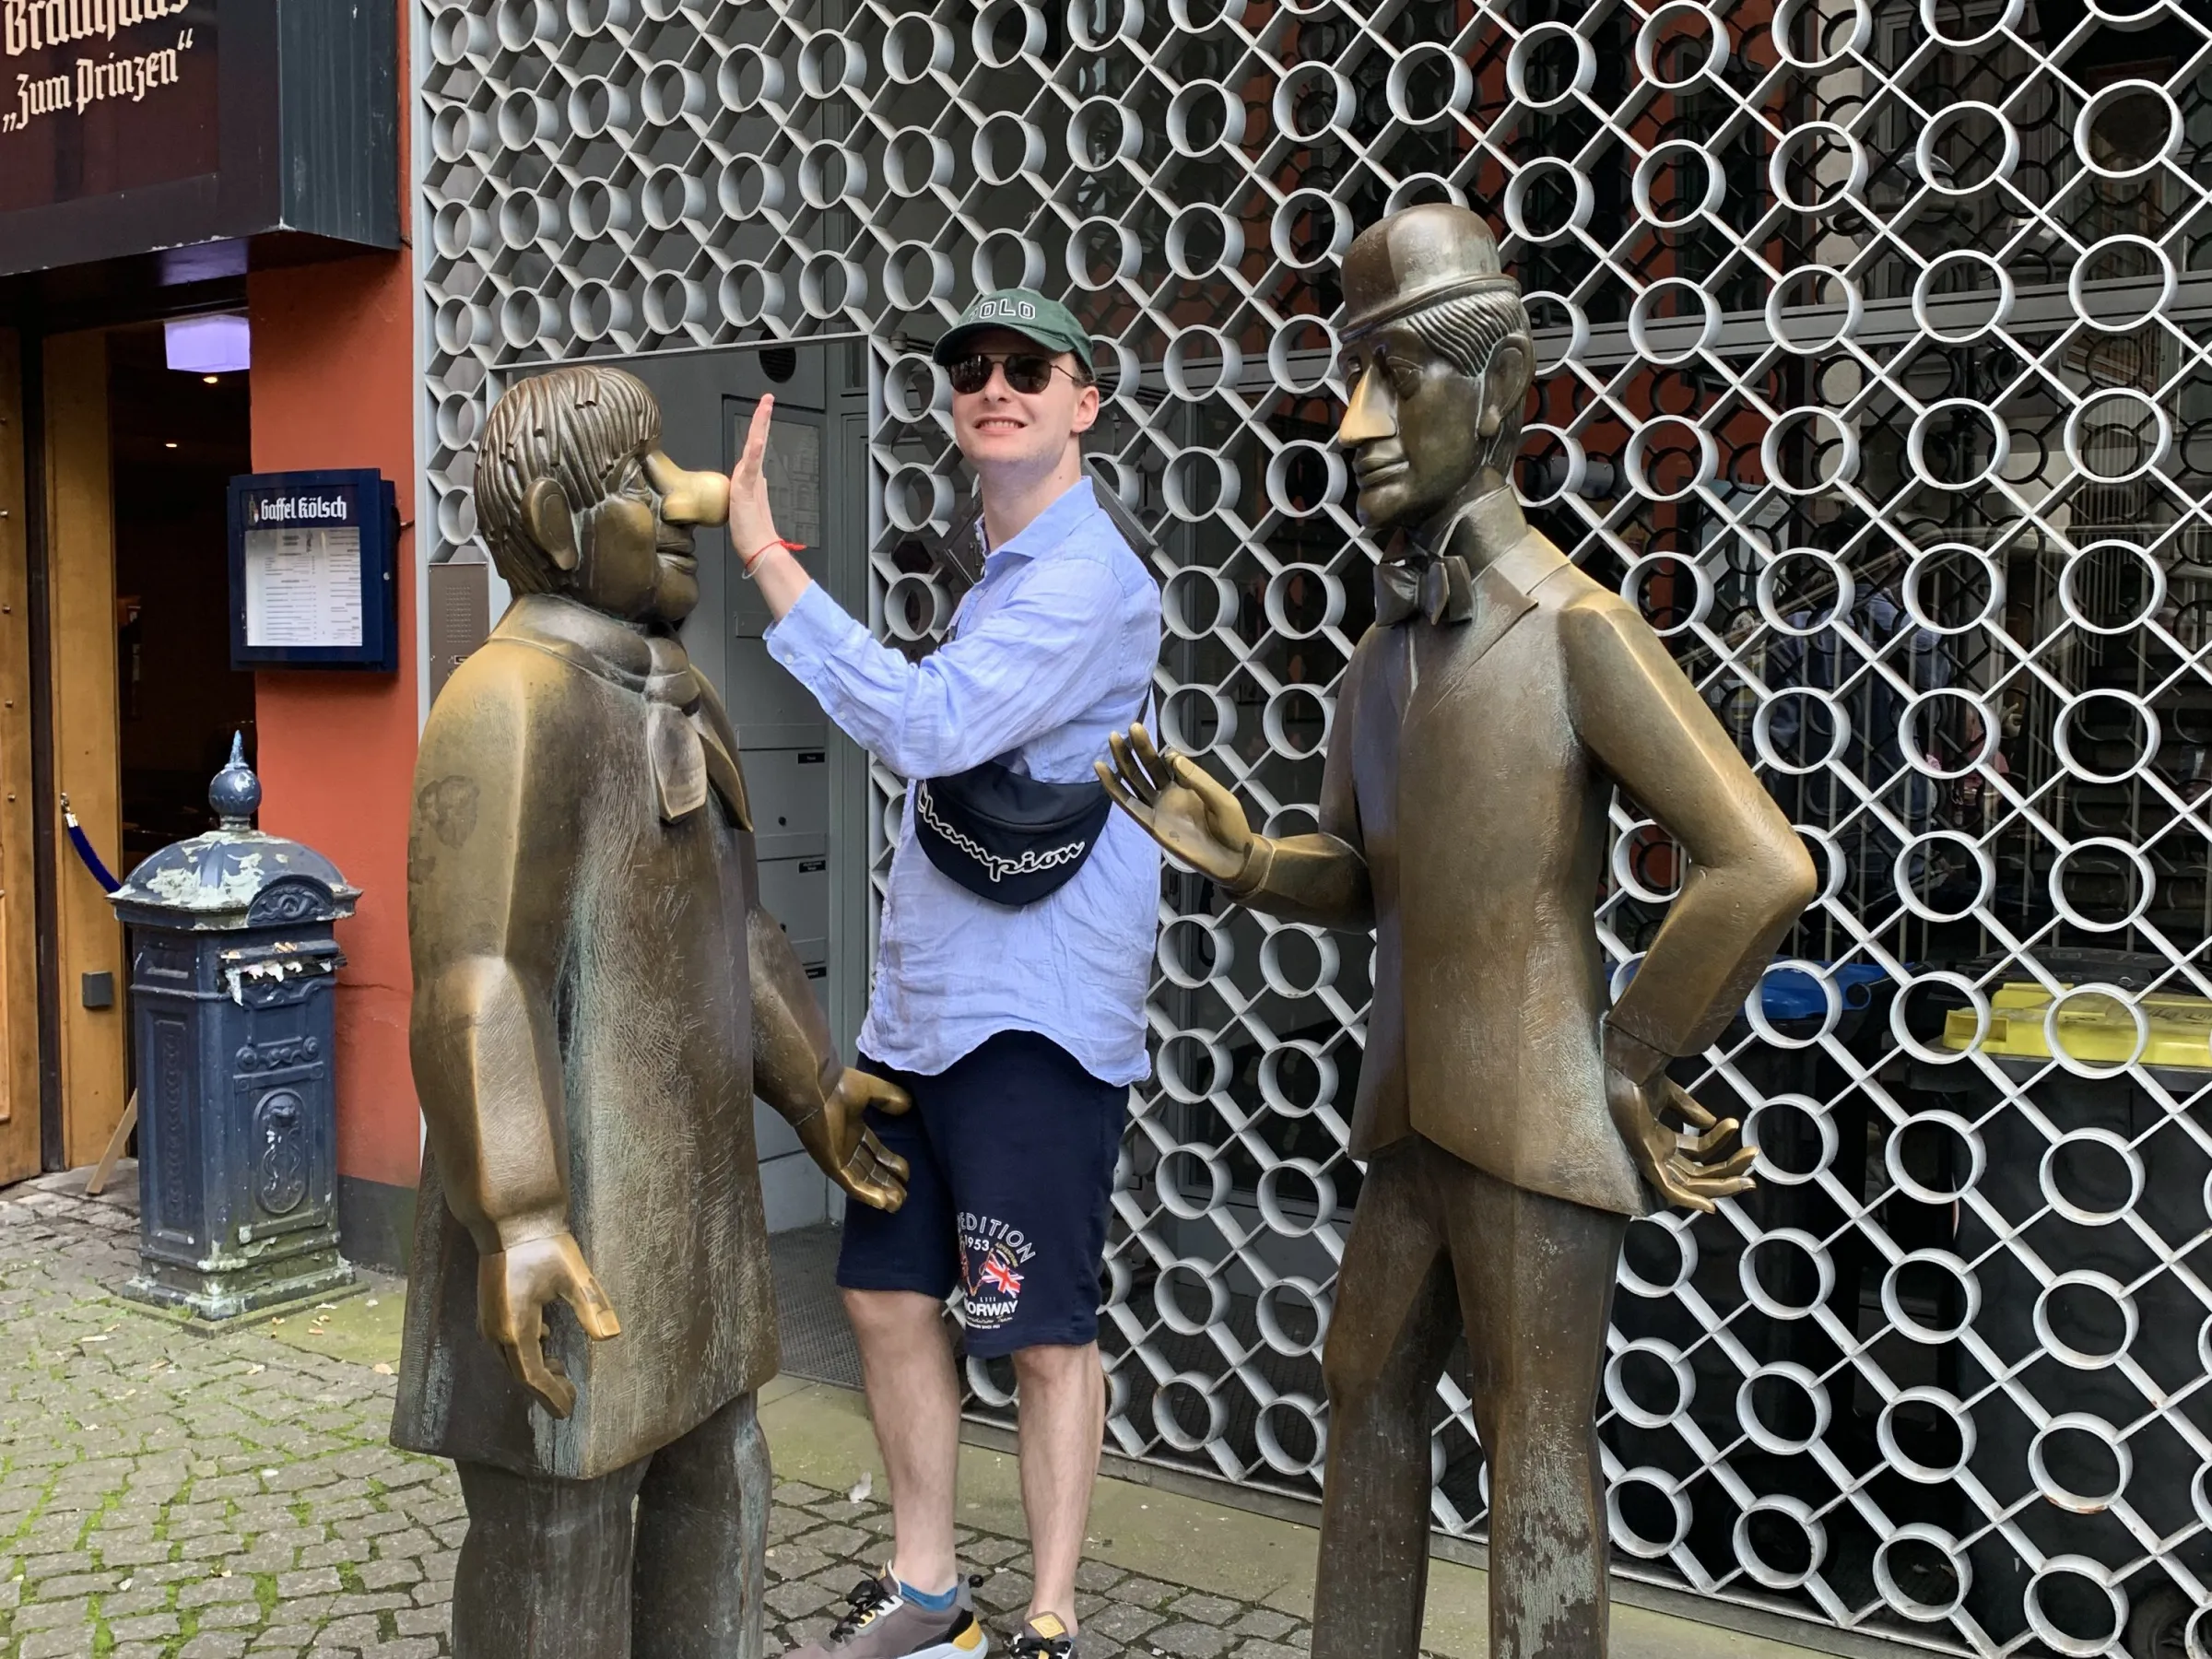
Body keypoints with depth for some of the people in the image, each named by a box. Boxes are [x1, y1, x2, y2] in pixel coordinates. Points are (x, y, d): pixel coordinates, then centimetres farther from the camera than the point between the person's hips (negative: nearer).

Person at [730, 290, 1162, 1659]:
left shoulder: (1088, 579, -13)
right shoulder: (1003, 579, 17)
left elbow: (926, 725, -26)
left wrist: (769, 556, -24)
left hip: (1035, 1016, -9)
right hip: (925, 1007, 9)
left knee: (1044, 1332, 1)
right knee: (890, 1295, 13)